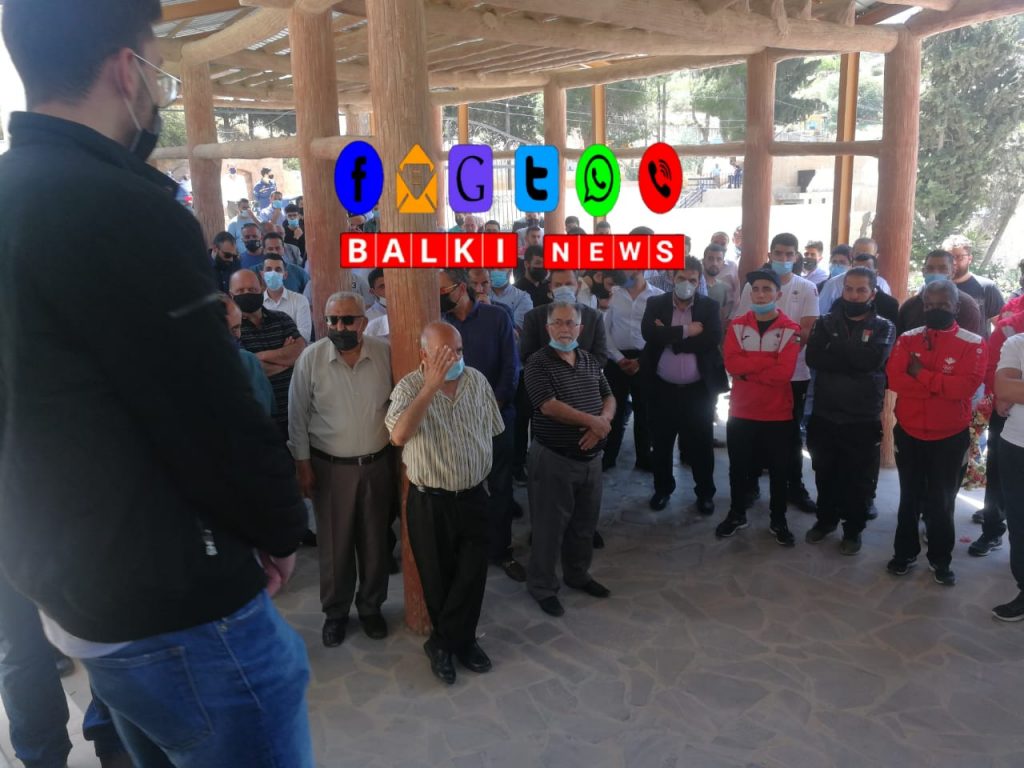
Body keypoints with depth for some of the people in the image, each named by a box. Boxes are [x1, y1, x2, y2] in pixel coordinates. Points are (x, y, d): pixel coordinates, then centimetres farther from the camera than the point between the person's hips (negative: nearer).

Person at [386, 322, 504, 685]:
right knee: (438, 578, 11)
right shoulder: (410, 387, -15)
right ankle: (458, 641, 34)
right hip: (430, 502, -3)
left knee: (472, 575, 7)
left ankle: (443, 644, 28)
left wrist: (480, 469, 13)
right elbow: (399, 436, -33)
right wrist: (431, 387, -35)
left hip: (473, 497, 4)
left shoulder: (477, 380, -1)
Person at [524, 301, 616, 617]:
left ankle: (578, 574, 37)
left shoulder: (590, 360, 9)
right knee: (550, 525, 3)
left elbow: (609, 398, 9)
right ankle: (543, 586, 19)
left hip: (591, 457, 6)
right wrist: (593, 421, -16)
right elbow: (549, 406, -20)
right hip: (553, 459, -6)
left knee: (586, 522, 18)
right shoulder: (538, 363, -11)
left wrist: (602, 423, -13)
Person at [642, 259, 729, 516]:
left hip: (698, 389, -1)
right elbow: (648, 332, -16)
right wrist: (685, 331, -19)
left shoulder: (710, 306, 0)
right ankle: (662, 488, 31)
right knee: (661, 443, 12)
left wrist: (669, 338, -15)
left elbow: (711, 340, -15)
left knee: (701, 444, 8)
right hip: (663, 388, 1)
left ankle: (705, 492, 25)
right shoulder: (656, 303, 1)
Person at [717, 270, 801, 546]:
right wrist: (770, 360, -20)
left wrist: (747, 370, -15)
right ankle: (736, 515, 31)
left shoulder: (791, 330, -6)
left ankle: (778, 521, 26)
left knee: (779, 470, 11)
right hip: (741, 411, 2)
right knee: (738, 468, 14)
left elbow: (784, 372, -18)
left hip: (778, 414, -2)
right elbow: (731, 363, -14)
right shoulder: (737, 325, 1)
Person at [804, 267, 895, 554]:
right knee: (825, 473, 17)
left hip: (863, 419, -2)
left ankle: (853, 529, 26)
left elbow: (873, 358, -21)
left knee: (859, 479, 9)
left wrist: (836, 345, -14)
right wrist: (855, 361, -19)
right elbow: (813, 358, -13)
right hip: (824, 415, 2)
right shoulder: (825, 322, 4)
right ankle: (826, 519, 37)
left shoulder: (883, 327, 0)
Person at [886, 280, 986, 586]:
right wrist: (942, 386, -20)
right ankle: (905, 552, 30)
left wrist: (920, 374, -18)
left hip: (950, 437, -2)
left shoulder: (972, 343, -8)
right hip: (908, 433, 2)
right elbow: (894, 379, -15)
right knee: (910, 498, 15)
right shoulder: (907, 339, -1)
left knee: (942, 501, 11)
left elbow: (965, 386, -22)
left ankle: (941, 559, 27)